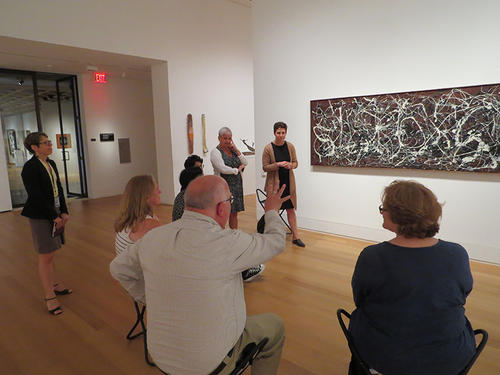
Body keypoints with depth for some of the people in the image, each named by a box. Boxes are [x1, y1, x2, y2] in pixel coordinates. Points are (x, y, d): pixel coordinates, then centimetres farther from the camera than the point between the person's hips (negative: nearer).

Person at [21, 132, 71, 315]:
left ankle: (55, 285, 34)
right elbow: (36, 196, -18)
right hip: (41, 217, -7)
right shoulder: (30, 167, -14)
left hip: (56, 214, 7)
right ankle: (49, 297, 10)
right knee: (45, 257, 0)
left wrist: (64, 212, 2)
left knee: (51, 253, 19)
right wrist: (54, 217, -16)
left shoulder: (51, 164, 10)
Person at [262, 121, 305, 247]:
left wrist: (290, 165, -14)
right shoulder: (268, 148, -8)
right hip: (274, 182, -3)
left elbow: (296, 162, 8)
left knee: (291, 209, 6)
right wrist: (278, 164, -21)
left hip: (288, 182, 3)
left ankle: (295, 237, 14)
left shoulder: (290, 146, 1)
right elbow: (265, 167, -8)